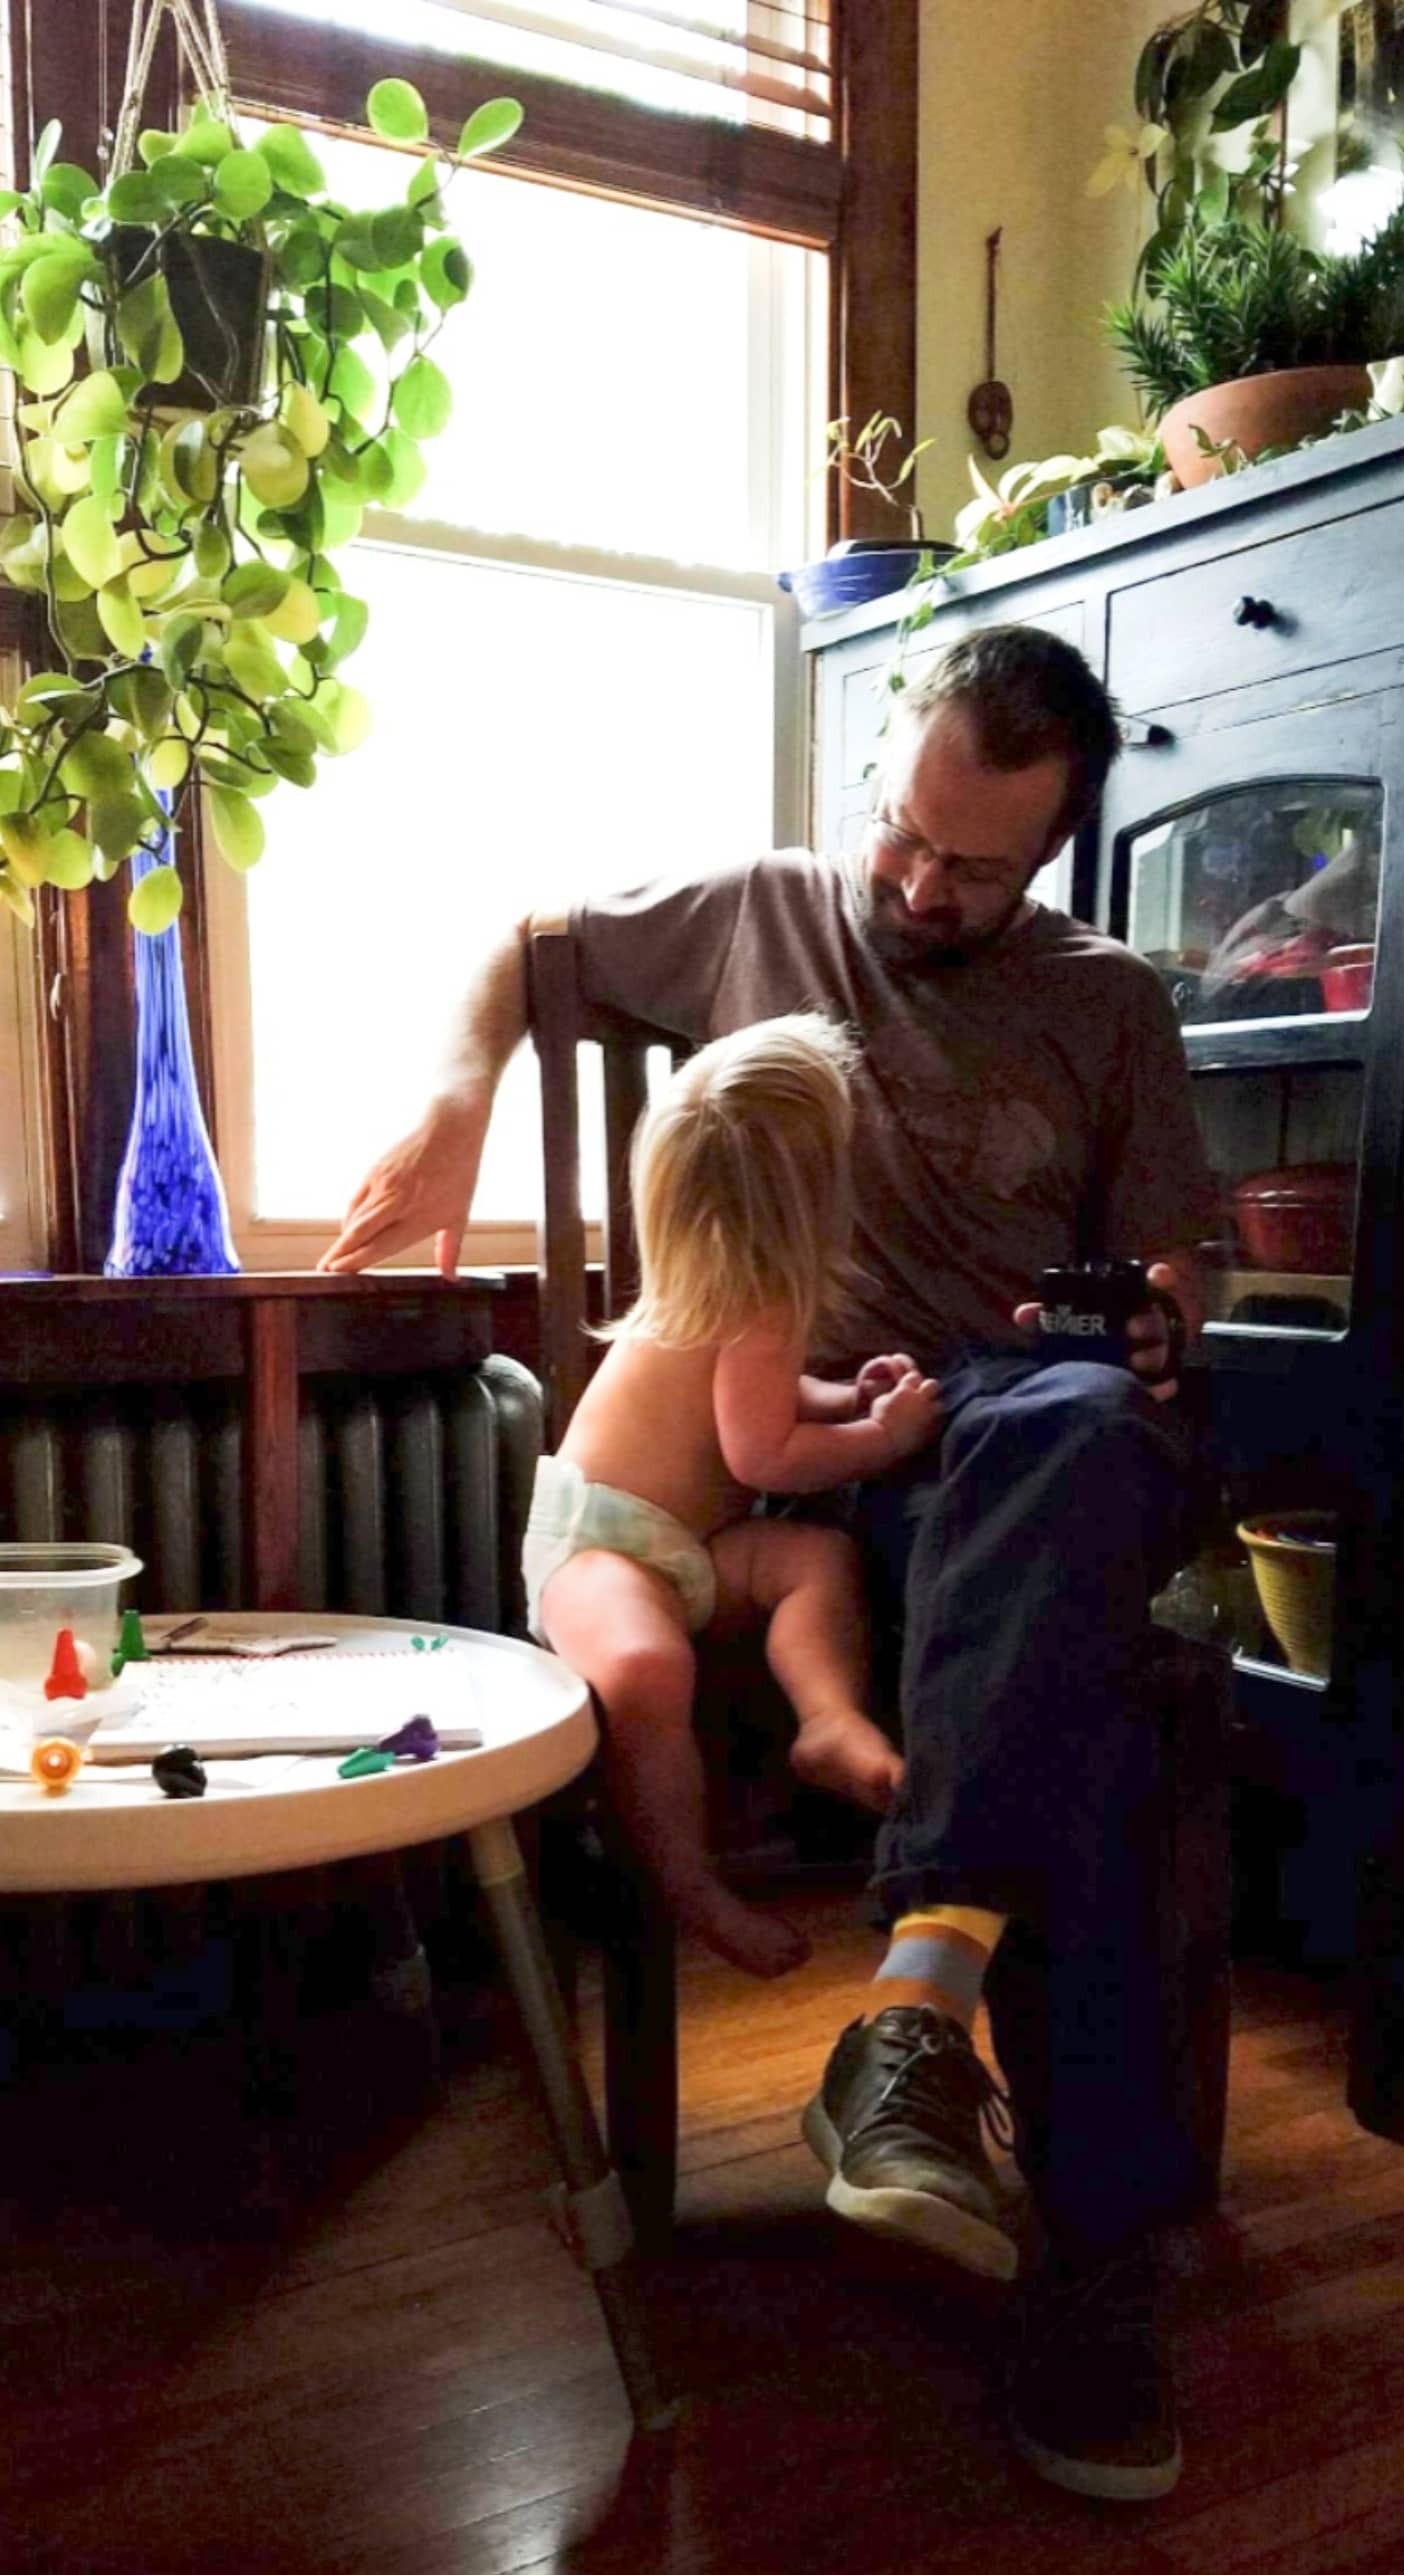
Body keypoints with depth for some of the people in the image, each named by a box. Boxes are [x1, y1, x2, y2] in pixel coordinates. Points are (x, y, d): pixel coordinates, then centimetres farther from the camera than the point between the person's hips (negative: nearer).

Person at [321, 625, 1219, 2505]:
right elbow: (519, 941, 25)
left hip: (1022, 1423, 1)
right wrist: (458, 1107, 5)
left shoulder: (1110, 1005, 17)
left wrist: (1149, 1331, -6)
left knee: (1079, 1427, -41)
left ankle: (920, 2001, -47)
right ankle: (1100, 2241, -31)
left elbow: (1172, 1259, 19)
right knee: (1068, 1671, -34)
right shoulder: (756, 915, 15)